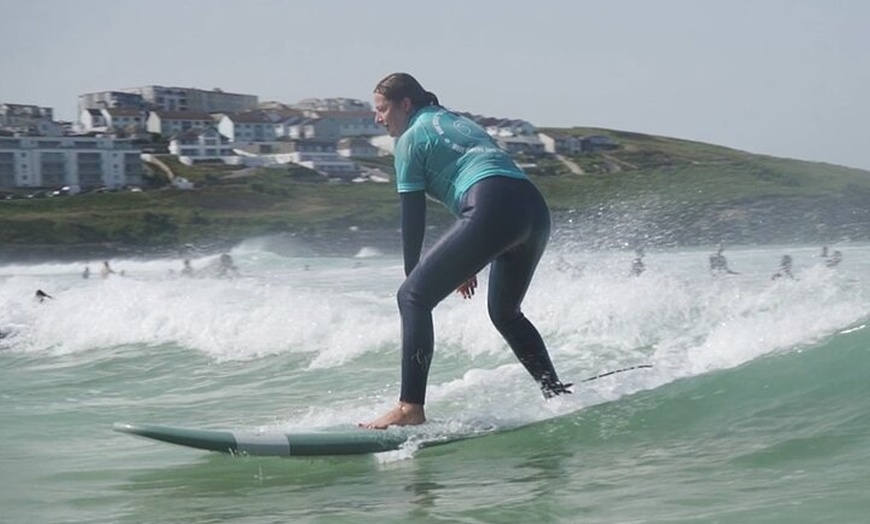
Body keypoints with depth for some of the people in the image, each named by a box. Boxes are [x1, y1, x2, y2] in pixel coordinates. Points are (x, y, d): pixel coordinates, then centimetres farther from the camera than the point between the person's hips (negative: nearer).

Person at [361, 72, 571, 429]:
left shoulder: (411, 138, 9)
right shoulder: (459, 123, 33)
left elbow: (413, 217, 7)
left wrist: (412, 273, 18)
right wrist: (468, 265, 37)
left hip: (495, 212, -8)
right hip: (536, 209, 9)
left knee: (413, 297, -5)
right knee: (505, 313, 29)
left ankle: (411, 408, -15)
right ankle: (557, 394, 25)